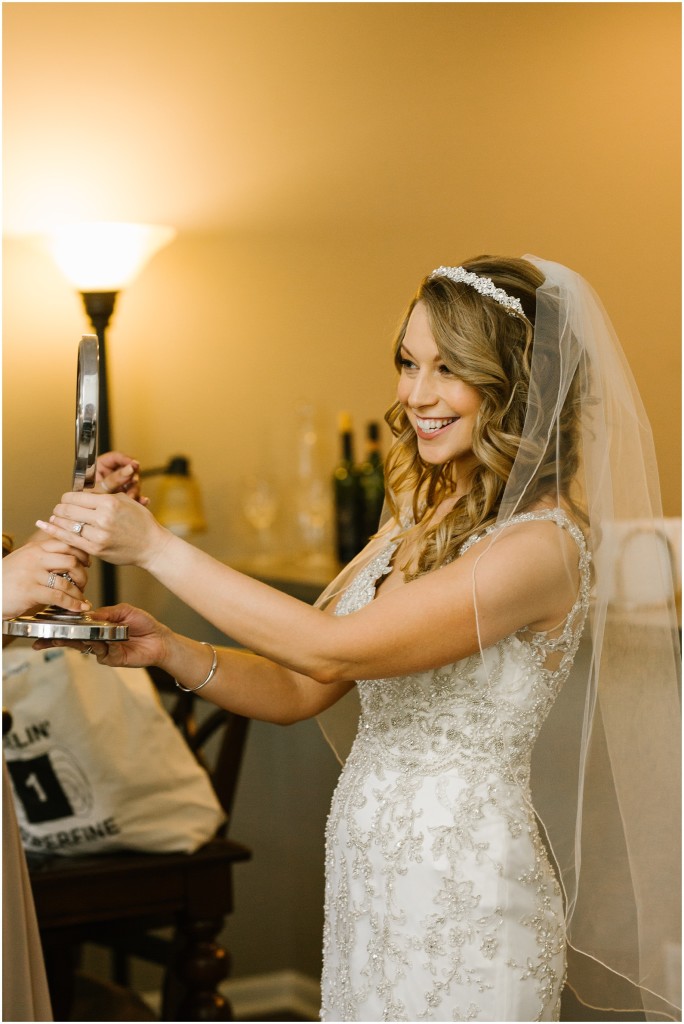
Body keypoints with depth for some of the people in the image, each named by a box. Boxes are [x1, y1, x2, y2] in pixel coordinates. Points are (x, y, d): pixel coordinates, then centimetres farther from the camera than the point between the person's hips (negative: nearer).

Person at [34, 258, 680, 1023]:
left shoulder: (543, 544, -19)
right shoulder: (417, 523, 8)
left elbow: (334, 649, -25)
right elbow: (298, 691, 7)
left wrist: (155, 546, -22)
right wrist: (169, 651, -10)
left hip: (465, 898, -7)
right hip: (365, 874, 7)